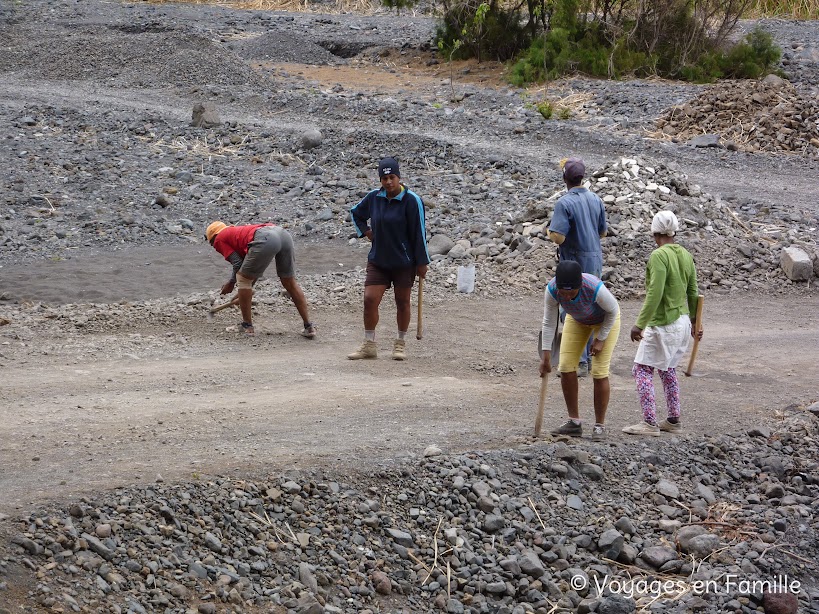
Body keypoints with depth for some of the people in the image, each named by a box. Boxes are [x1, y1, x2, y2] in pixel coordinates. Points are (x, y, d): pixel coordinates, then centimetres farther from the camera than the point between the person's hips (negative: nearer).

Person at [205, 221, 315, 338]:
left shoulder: (219, 239, 19)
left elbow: (237, 263, 10)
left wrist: (231, 283, 26)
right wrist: (248, 288, 49)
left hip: (265, 239, -8)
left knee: (242, 279, 12)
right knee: (290, 283, 18)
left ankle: (247, 325, 17)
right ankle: (309, 326, 19)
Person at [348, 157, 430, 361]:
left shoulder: (411, 200, -13)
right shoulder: (374, 197, 0)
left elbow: (419, 232, -10)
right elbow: (356, 213, 22)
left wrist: (422, 262, -9)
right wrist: (366, 231, 8)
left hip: (404, 263, -3)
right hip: (377, 261, 4)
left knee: (402, 302, 8)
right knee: (369, 299, -5)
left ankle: (401, 344, 23)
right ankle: (369, 345, 6)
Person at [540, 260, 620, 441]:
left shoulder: (595, 288, -42)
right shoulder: (552, 289, -32)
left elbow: (613, 310, -21)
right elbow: (548, 322, -18)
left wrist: (600, 339, -16)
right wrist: (546, 355, -17)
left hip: (605, 320, -4)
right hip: (576, 320, 4)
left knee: (599, 372, -12)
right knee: (566, 367, -5)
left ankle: (599, 425, 0)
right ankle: (574, 422, 7)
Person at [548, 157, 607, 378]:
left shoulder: (564, 203, -17)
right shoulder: (595, 199, 4)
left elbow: (559, 237, -23)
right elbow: (602, 233, 12)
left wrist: (550, 232, -2)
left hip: (575, 263, -7)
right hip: (595, 261, 7)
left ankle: (580, 362, -2)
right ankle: (592, 358, 22)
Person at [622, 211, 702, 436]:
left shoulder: (659, 256, -18)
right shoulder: (686, 255, 7)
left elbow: (655, 295, -23)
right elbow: (692, 292, 15)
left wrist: (640, 324, -21)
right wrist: (694, 322, 27)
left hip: (662, 323, -8)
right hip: (682, 321, 8)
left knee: (642, 369, -3)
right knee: (667, 369, 20)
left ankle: (650, 422, -8)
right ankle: (673, 420, 25)